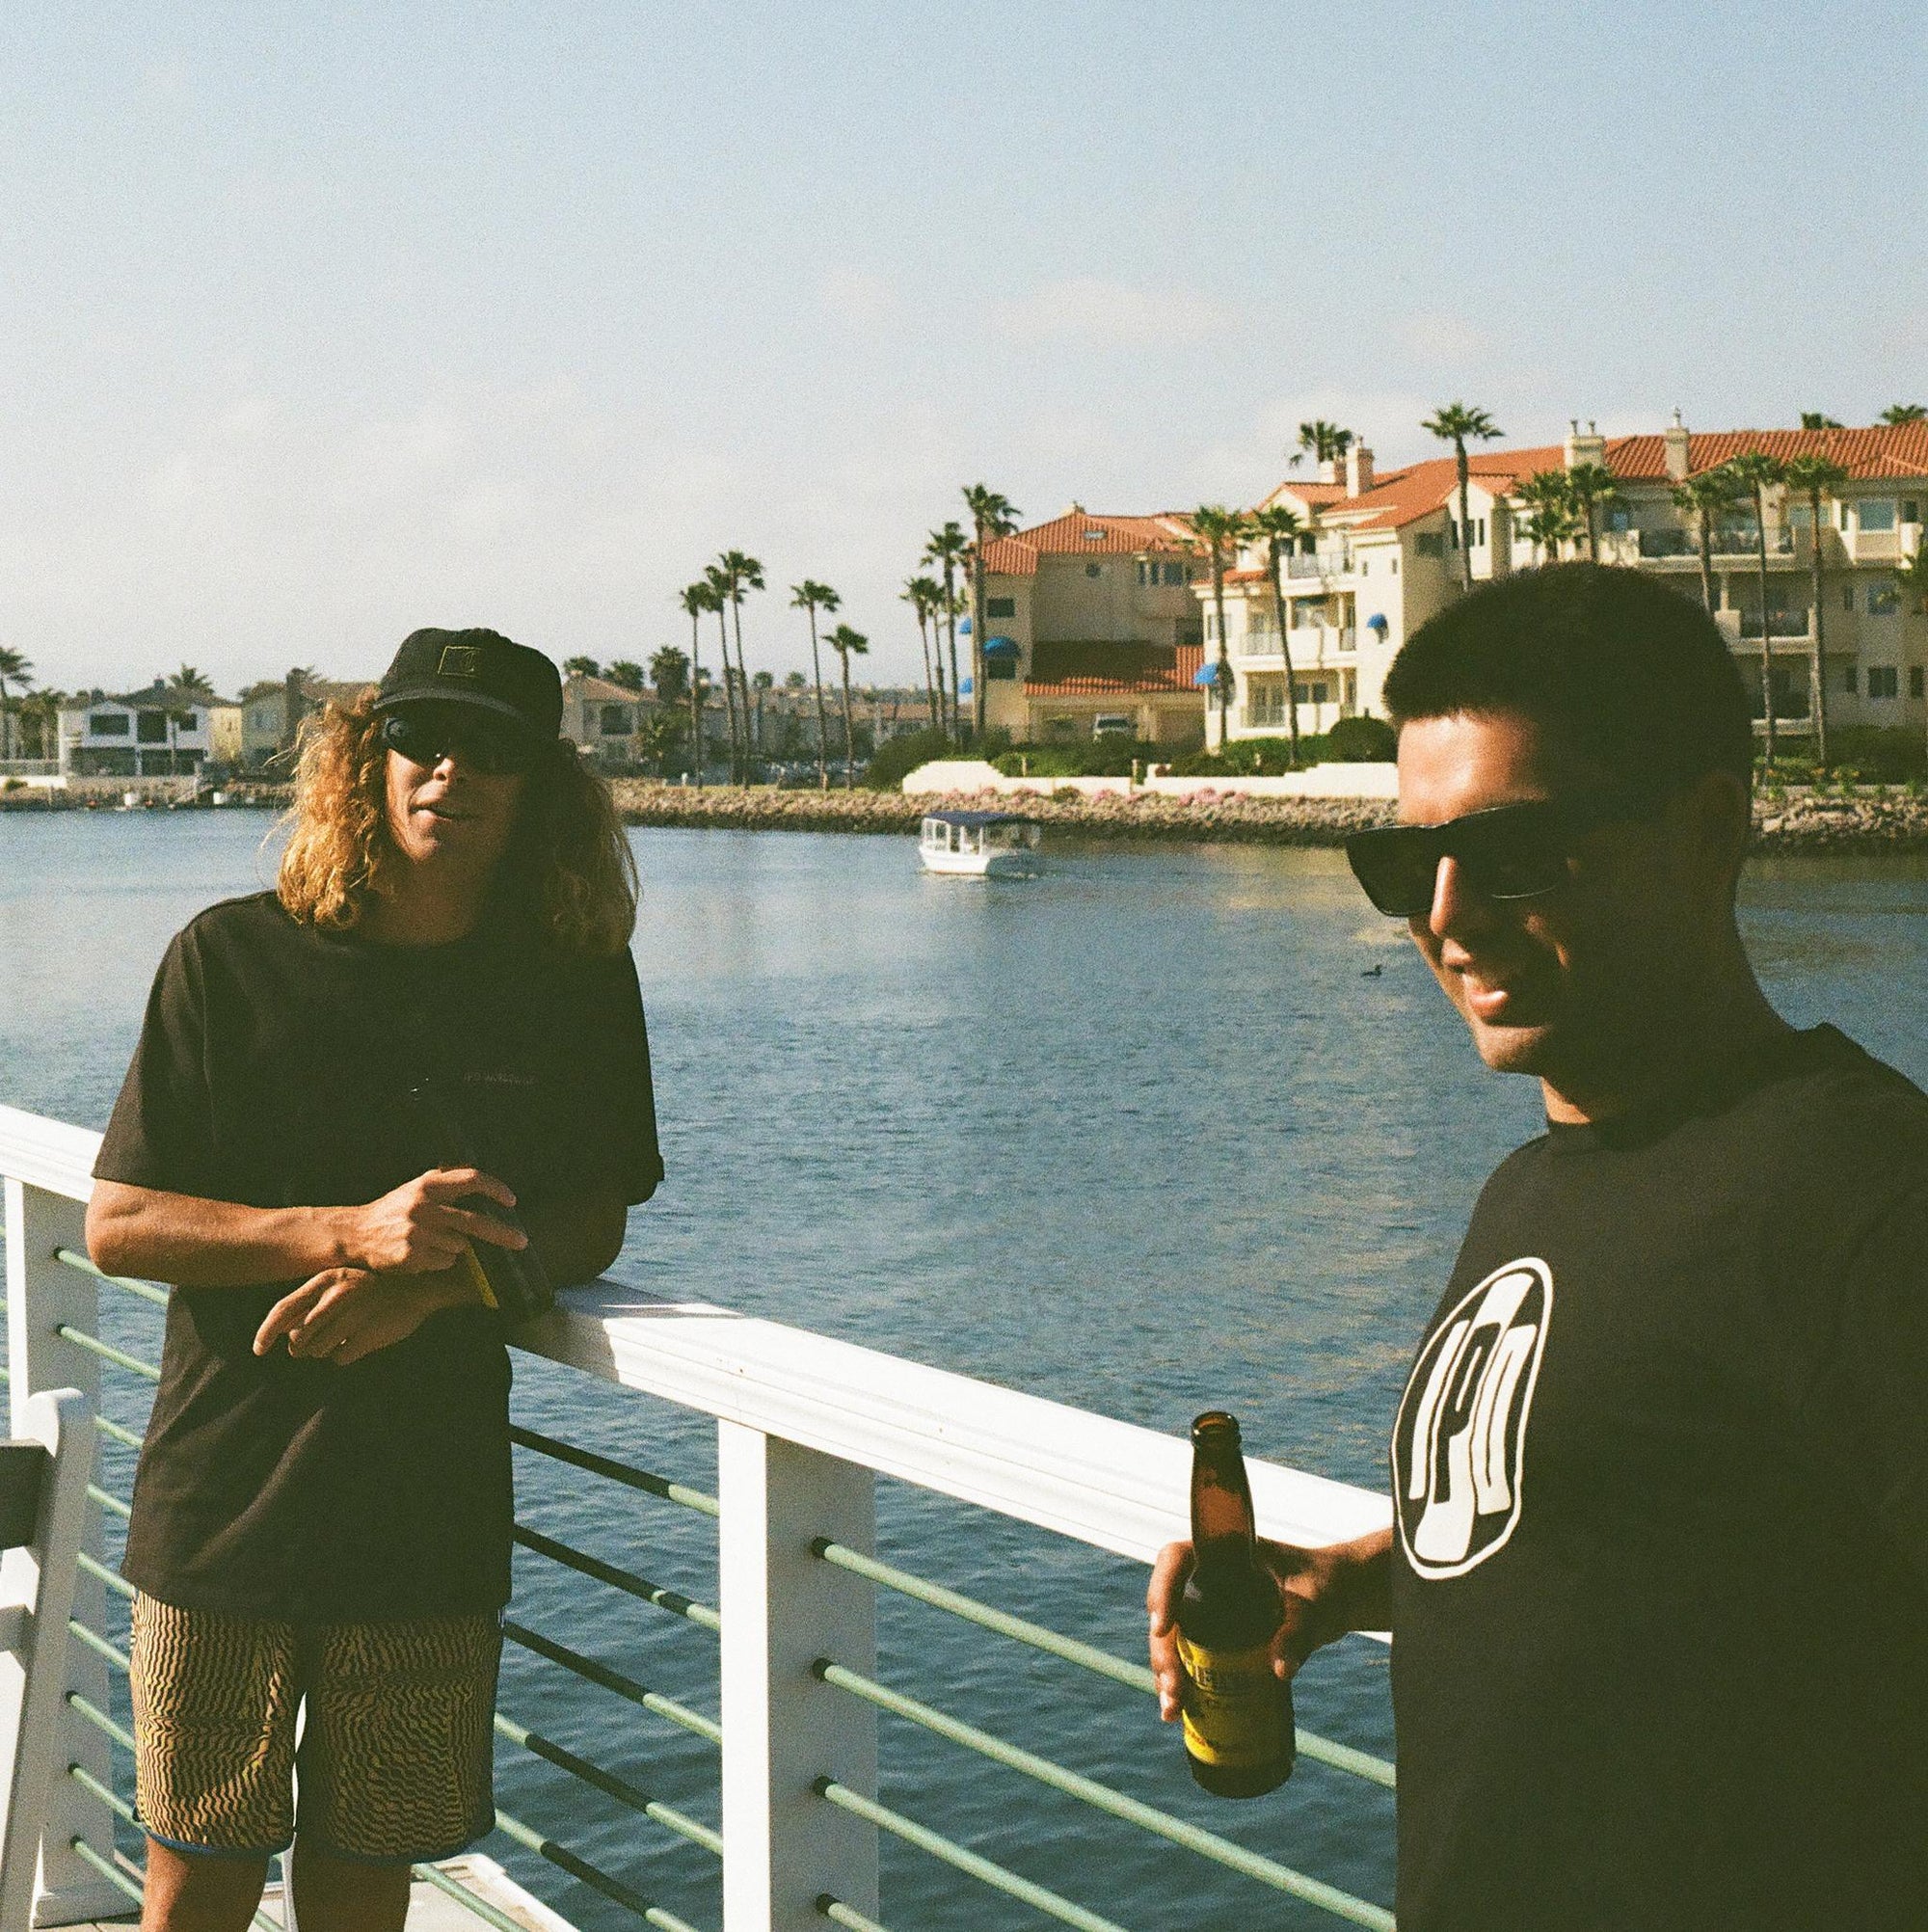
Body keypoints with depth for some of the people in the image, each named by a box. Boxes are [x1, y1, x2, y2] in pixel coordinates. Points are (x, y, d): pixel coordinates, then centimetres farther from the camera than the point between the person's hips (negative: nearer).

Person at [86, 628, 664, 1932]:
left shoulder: (578, 982, 2)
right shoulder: (234, 959, -3)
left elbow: (591, 1227, 3)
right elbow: (115, 1225, -5)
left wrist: (424, 1286, -16)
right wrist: (353, 1232, -19)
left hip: (432, 1511, 1)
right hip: (224, 1495, -1)